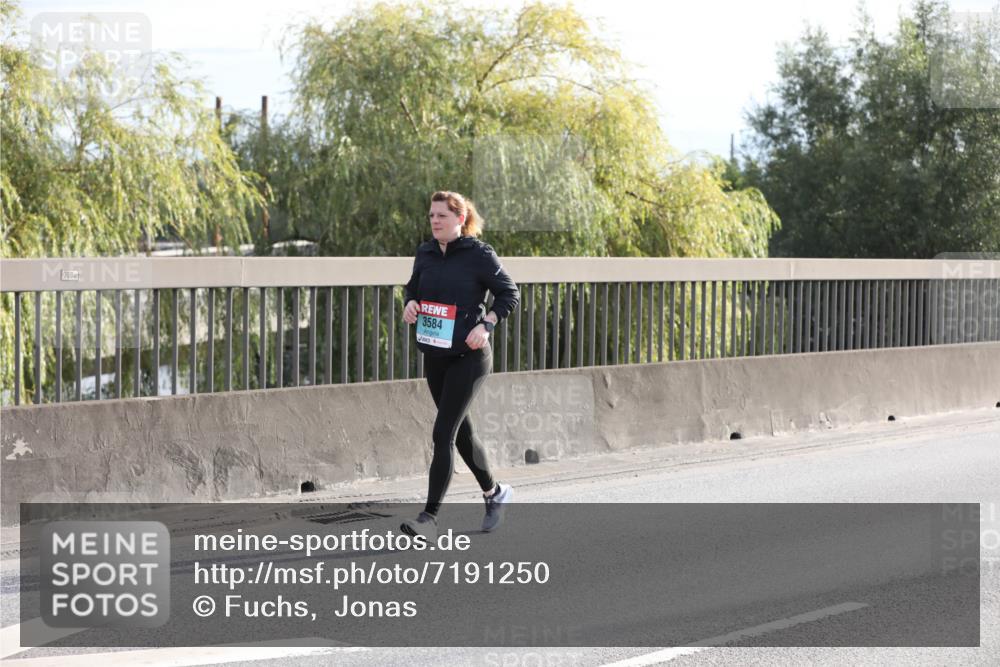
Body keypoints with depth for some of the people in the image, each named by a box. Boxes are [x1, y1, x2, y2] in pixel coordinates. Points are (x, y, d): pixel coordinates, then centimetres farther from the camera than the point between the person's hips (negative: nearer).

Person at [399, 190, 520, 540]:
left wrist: (485, 326, -16)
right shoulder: (425, 253, 5)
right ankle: (494, 492, 37)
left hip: (468, 356, -7)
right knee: (460, 431, 17)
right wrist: (410, 303, -4)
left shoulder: (479, 254, -10)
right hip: (435, 356, 7)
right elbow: (413, 288, 19)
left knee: (443, 433, -12)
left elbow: (510, 293, -4)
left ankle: (430, 517, -11)